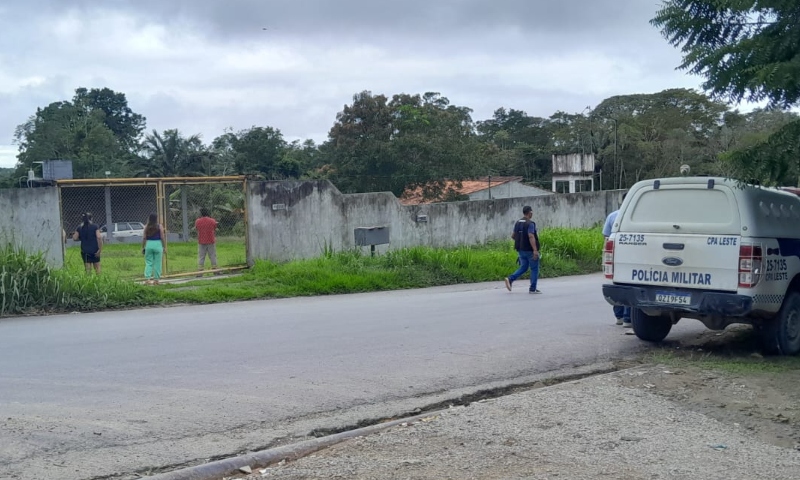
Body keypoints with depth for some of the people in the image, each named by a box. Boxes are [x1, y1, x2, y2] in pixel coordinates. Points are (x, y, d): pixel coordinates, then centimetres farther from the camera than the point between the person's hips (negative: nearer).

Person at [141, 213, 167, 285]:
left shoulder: (146, 227, 2)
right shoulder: (159, 226, -3)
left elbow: (144, 238, 2)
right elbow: (162, 237, -4)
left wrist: (142, 247, 9)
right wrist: (164, 247, 2)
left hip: (148, 245, 2)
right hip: (158, 244, -2)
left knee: (148, 263, 7)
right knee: (157, 263, 5)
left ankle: (147, 279, -4)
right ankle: (156, 279, 7)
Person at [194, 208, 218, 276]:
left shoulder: (197, 221, -5)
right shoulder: (212, 221, -6)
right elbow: (215, 229, 7)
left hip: (201, 242, 0)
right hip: (211, 241, 0)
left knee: (201, 257, 4)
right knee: (213, 256, 8)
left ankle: (200, 272, -1)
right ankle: (214, 270, 9)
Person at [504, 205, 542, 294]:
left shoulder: (517, 223, 7)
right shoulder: (530, 224, -16)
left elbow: (513, 236, 13)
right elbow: (531, 237, -26)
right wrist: (535, 250, -29)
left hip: (521, 250, 7)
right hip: (530, 250, -7)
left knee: (523, 267, 16)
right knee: (534, 269, 6)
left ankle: (510, 279, -4)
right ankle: (532, 289, 7)